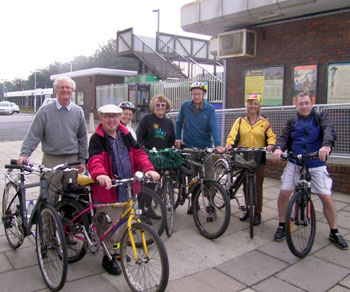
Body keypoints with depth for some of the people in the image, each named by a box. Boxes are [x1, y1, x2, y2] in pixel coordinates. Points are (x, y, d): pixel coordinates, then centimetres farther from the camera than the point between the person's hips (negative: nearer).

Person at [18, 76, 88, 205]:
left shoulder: (78, 111, 7)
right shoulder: (45, 111, 0)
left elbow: (82, 137, 10)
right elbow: (33, 135, -2)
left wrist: (82, 160, 7)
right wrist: (24, 154, -14)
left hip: (72, 160, 2)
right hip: (51, 160, -2)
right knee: (50, 196, 1)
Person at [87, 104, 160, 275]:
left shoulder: (126, 135, 9)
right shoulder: (97, 139, -8)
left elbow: (138, 153, 2)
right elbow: (95, 159, -24)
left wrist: (148, 169, -16)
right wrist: (99, 174, -45)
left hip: (127, 190, 6)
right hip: (108, 190, -5)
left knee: (124, 223, 19)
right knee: (109, 226, 2)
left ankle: (115, 248, 43)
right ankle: (108, 257, 24)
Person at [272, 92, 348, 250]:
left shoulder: (321, 117, 4)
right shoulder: (291, 122, 11)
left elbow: (328, 130, -16)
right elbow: (284, 137, -3)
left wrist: (326, 145, -39)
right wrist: (278, 148, -27)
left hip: (317, 165, -2)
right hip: (295, 164, 2)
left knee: (327, 197, -4)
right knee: (283, 194, -5)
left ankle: (334, 233, 16)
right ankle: (282, 226, 15)